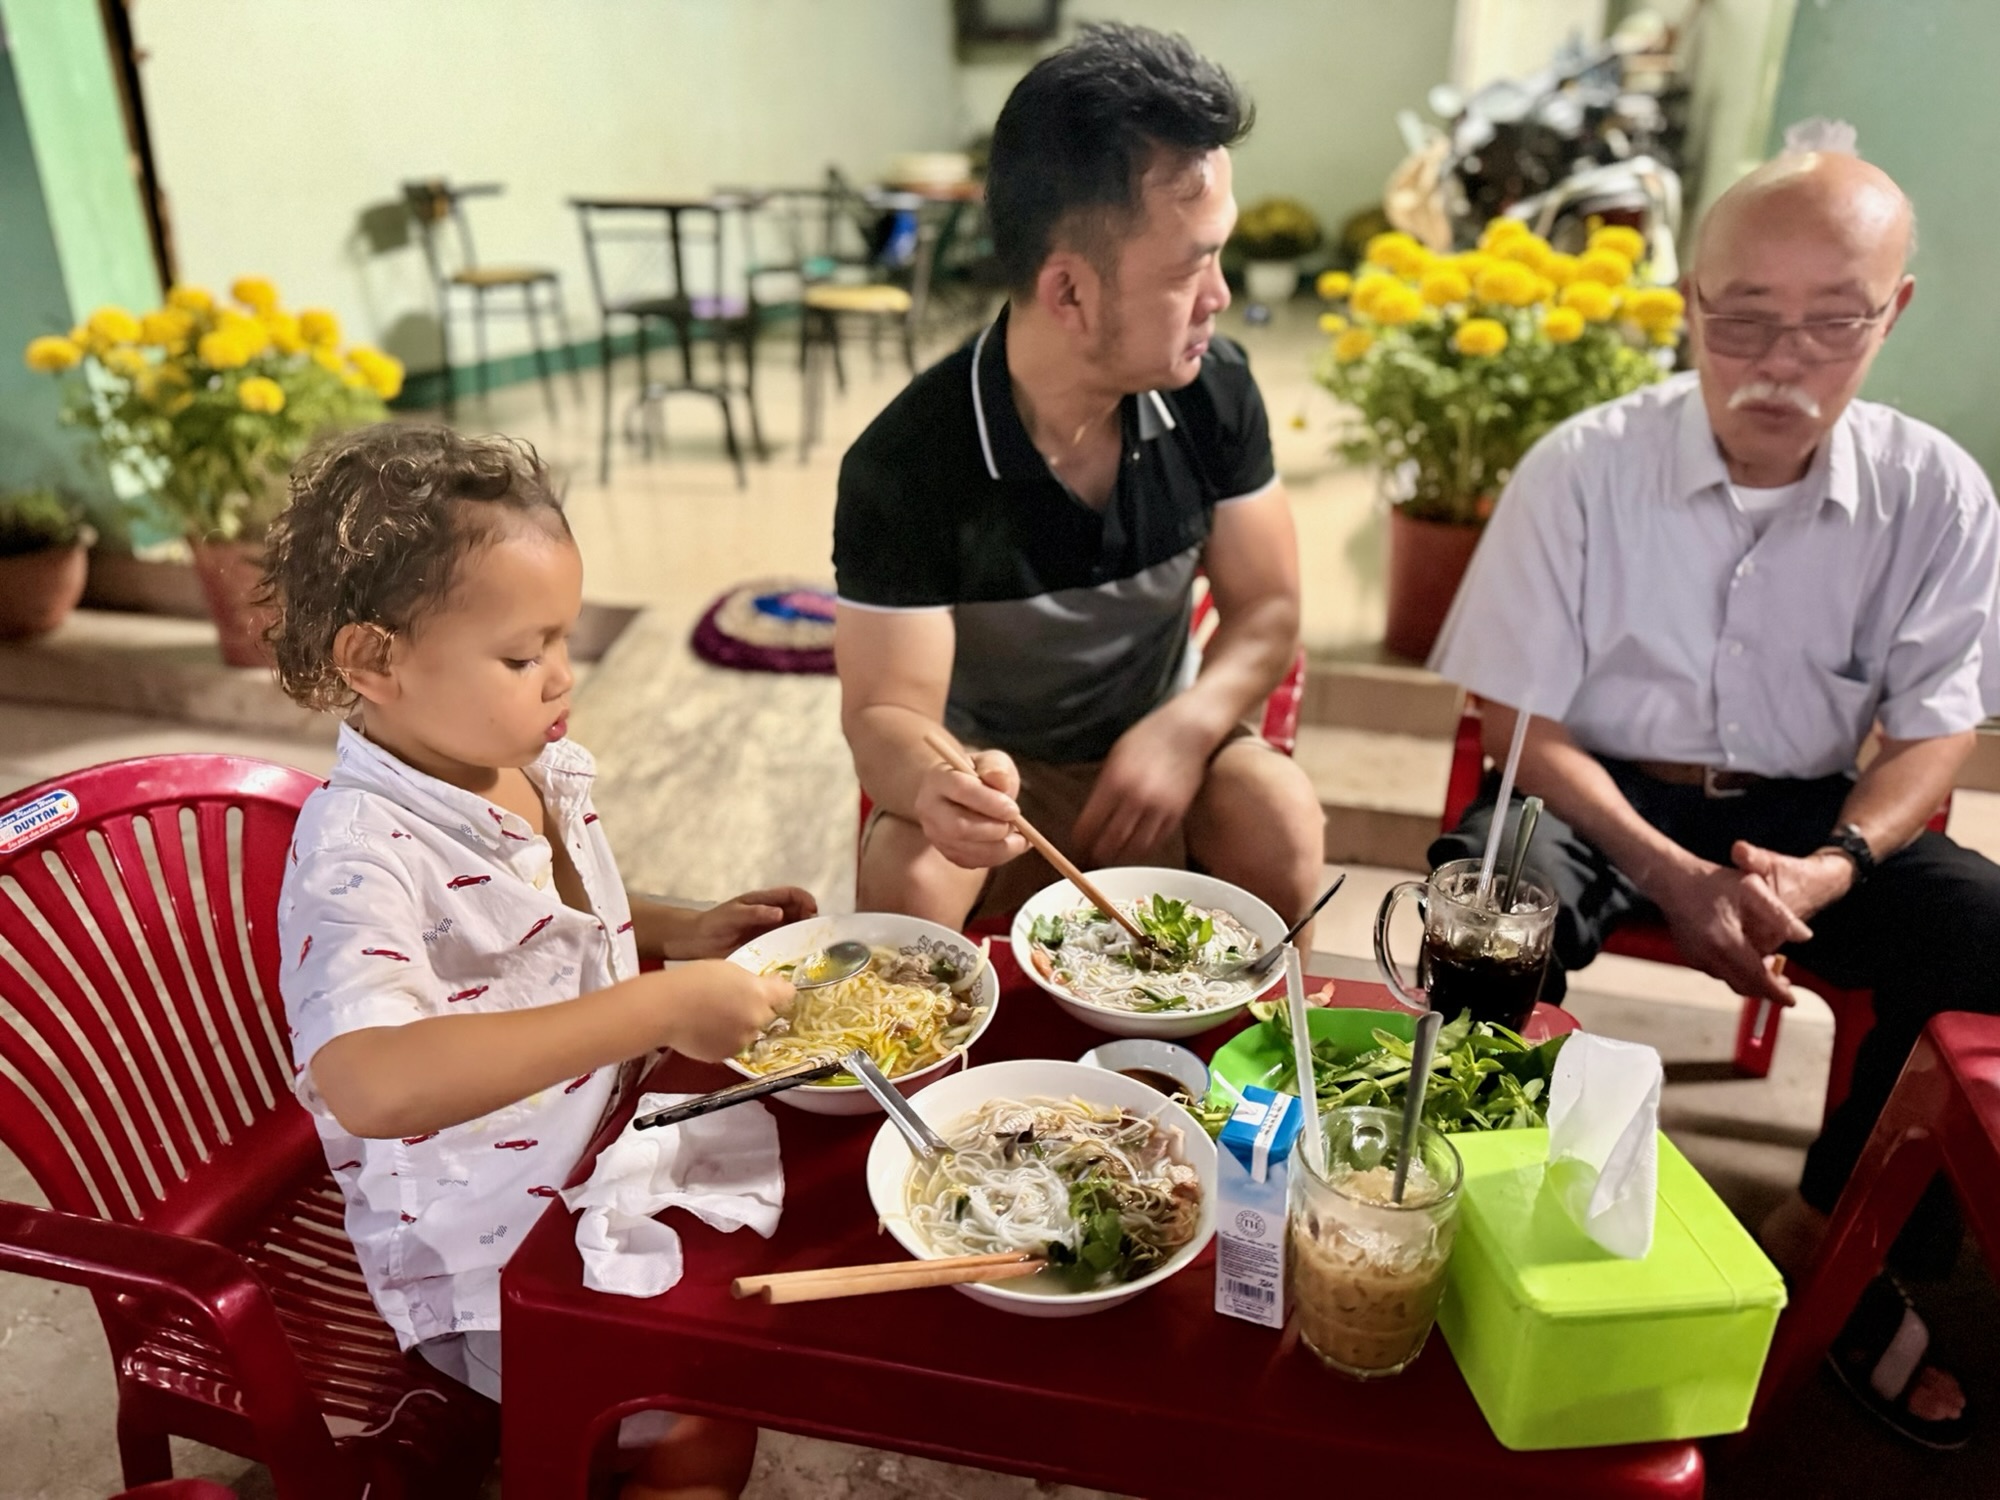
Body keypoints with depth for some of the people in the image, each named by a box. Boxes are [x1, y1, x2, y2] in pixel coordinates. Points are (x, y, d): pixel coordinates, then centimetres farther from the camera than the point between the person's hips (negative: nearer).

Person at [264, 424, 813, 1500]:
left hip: (603, 1157, 8)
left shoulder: (534, 769, -3)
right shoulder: (361, 852, -27)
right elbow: (371, 1086, -44)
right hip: (490, 1269, -7)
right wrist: (660, 1011, -43)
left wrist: (681, 933, -2)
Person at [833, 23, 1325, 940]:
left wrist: (1180, 731, -25)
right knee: (905, 880, -30)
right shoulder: (904, 464, -24)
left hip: (1155, 745, 3)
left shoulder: (1215, 391, -13)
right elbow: (883, 710, -21)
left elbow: (1267, 610, -4)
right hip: (987, 773, -2)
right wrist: (926, 781, -46)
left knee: (1282, 818, -26)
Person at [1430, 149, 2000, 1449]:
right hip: (1599, 795, -2)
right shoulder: (1585, 467, -11)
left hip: (1806, 806, 3)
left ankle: (1820, 1240, 4)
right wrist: (1671, 876, -23)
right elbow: (1525, 723, -10)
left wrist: (1836, 863, -19)